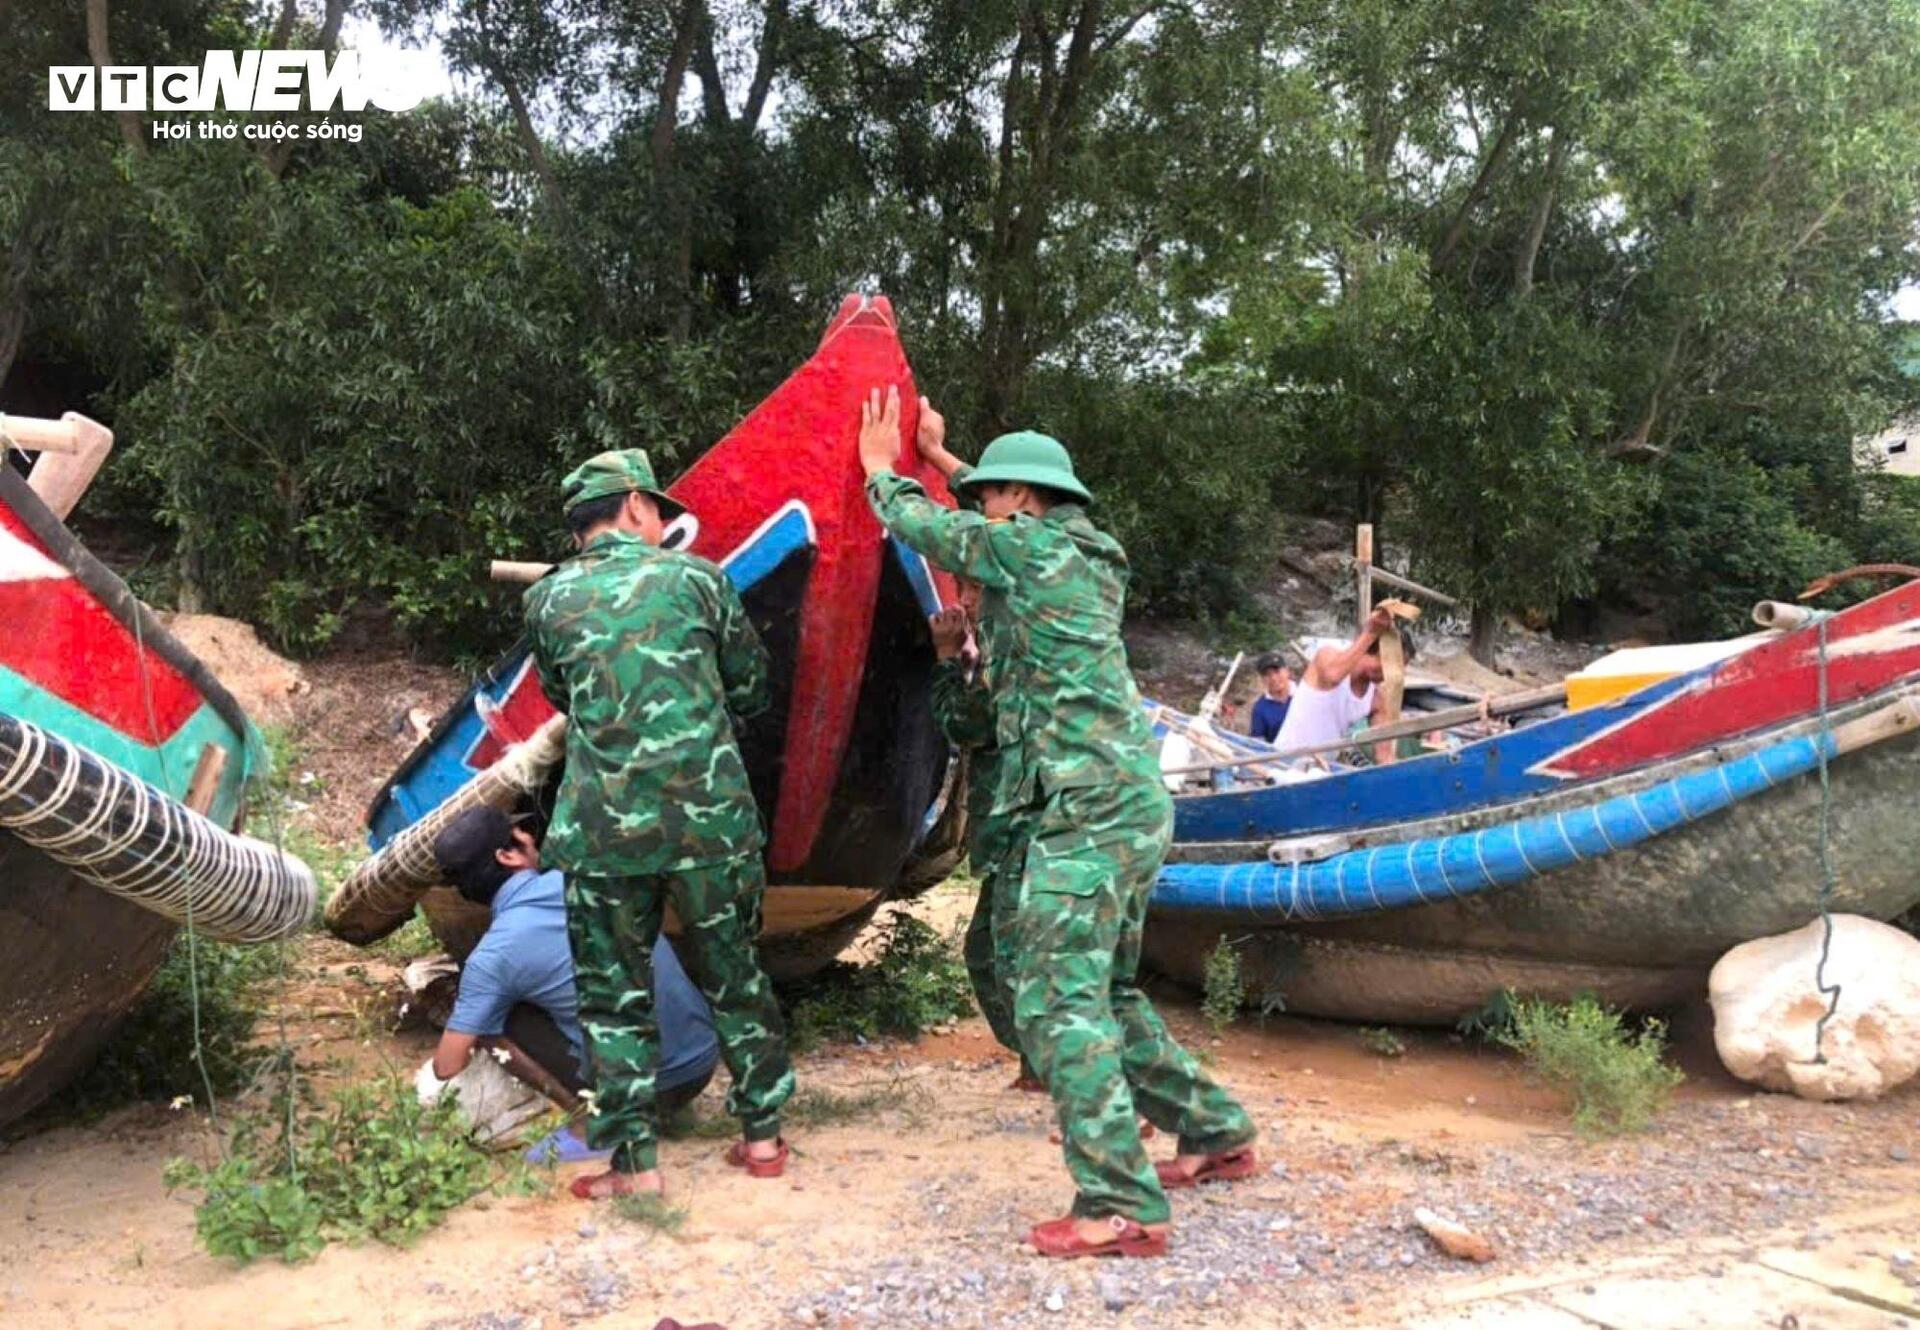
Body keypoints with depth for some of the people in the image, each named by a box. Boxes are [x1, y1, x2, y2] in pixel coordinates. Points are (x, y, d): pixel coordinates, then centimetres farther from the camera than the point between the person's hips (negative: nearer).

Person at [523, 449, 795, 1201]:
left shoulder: (547, 601, 5)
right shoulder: (695, 577, 3)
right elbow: (753, 691, 12)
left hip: (605, 829, 0)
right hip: (711, 820, 1)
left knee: (613, 994, 12)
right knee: (734, 975, 16)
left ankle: (635, 1160, 13)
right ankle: (763, 1135, 25)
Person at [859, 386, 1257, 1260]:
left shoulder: (1024, 549, -6)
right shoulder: (1086, 554, 18)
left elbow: (920, 525, 7)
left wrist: (882, 467, 27)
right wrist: (940, 458, 45)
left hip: (1085, 811, -10)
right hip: (1134, 803, 10)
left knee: (1058, 1002, -9)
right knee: (1106, 993, 19)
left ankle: (1121, 1206, -9)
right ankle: (1215, 1132, 28)